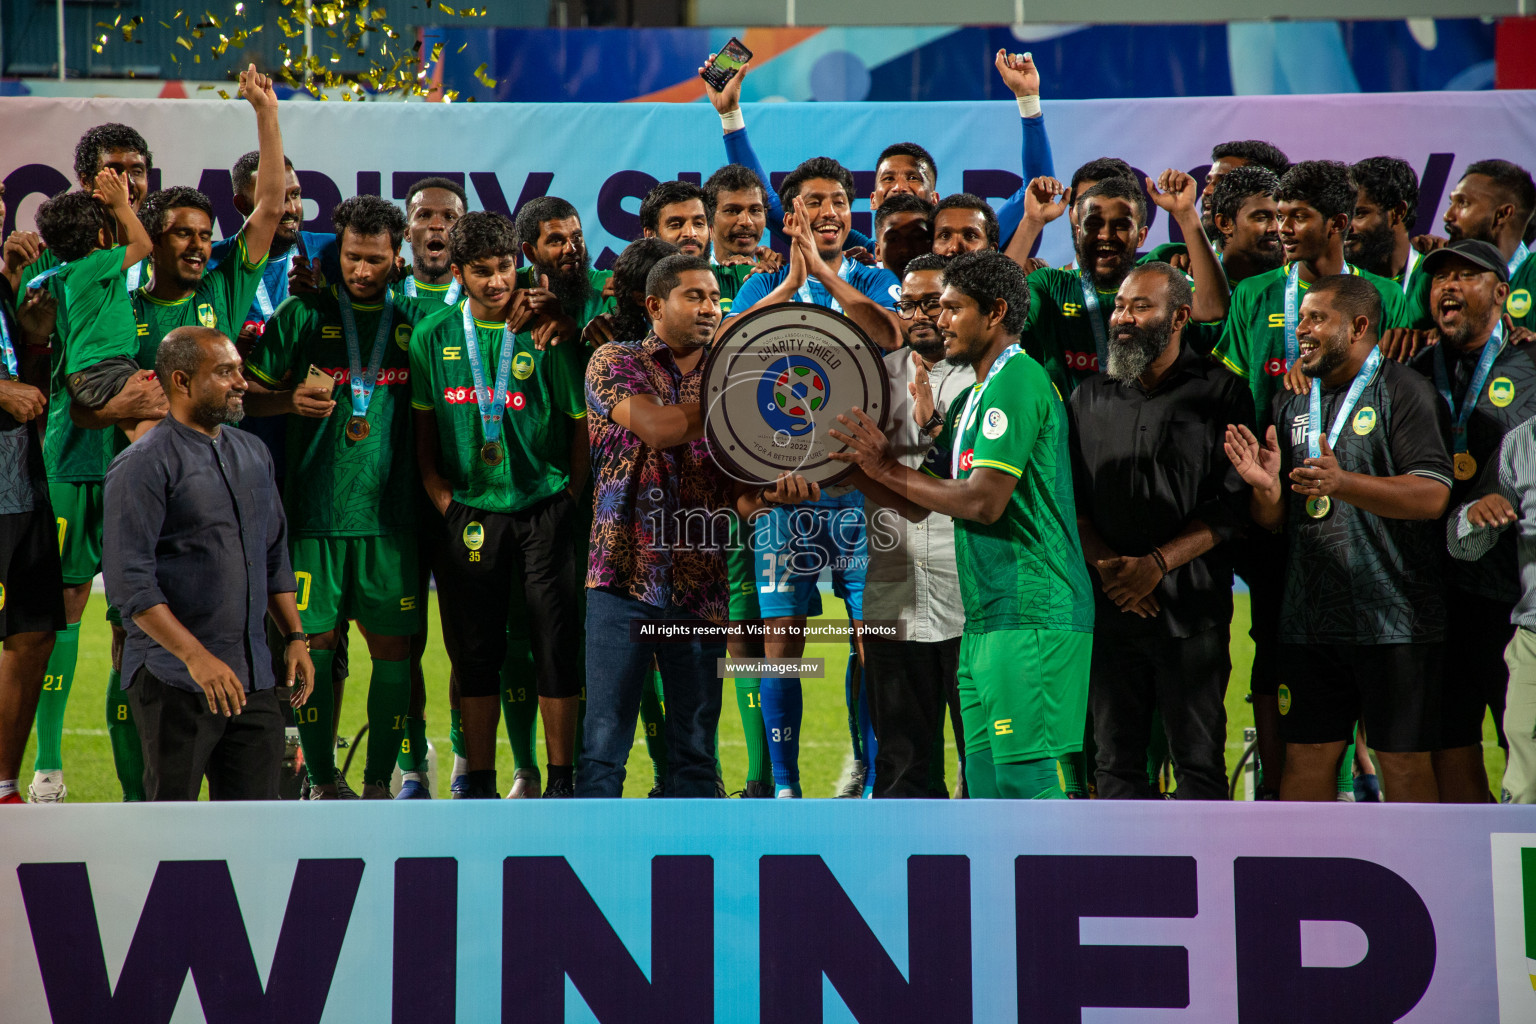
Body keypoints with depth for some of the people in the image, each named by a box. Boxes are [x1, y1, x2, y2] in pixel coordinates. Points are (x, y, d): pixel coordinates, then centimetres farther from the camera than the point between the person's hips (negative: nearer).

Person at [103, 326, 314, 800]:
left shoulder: (254, 453, 16)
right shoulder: (144, 464, -8)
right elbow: (129, 582, -15)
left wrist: (295, 637, 15)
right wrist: (195, 656, -21)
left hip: (252, 678, 7)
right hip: (174, 681, -6)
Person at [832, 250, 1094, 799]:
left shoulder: (1018, 382, -11)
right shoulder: (970, 401, 20)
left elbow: (985, 501, -18)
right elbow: (917, 506, 20)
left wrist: (890, 470, -9)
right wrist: (851, 461, 9)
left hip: (1028, 617, -10)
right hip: (986, 620, 10)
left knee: (1025, 775, -10)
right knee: (987, 780, 10)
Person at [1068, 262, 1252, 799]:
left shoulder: (1220, 393, 1)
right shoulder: (1089, 398, 13)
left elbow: (1231, 503, -5)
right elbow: (1070, 498, 10)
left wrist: (1156, 564, -13)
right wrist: (1106, 564, -7)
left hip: (1191, 608, -3)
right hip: (1109, 606, 3)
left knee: (1198, 760, 0)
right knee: (1116, 759, 6)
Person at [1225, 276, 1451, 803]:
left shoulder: (1404, 392, -4)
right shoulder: (1291, 405, 16)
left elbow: (1433, 496, -15)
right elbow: (1271, 521, 16)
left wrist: (1342, 483, -27)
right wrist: (1266, 487, -7)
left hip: (1395, 620, -5)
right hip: (1310, 619, 6)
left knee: (1404, 760, -2)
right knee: (1306, 755, 7)